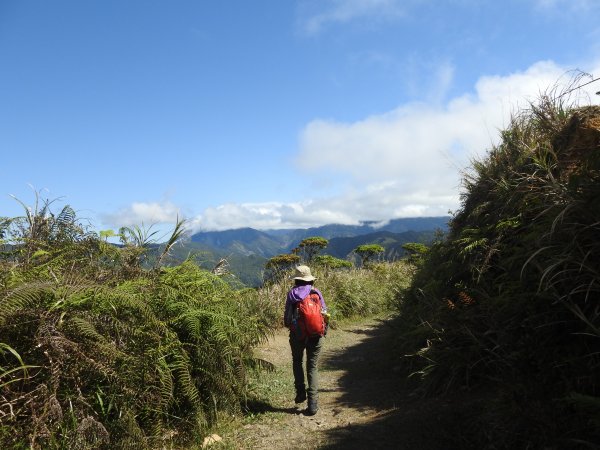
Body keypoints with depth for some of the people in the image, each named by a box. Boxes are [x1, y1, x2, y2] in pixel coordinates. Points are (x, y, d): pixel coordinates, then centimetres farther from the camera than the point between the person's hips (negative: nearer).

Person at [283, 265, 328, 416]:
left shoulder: (292, 293, -5)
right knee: (312, 367, 7)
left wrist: (288, 325, 18)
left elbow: (287, 316, -3)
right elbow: (325, 313, -1)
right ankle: (313, 403, 0)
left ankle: (300, 392, 19)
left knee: (297, 362, 24)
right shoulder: (317, 293, -2)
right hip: (315, 335, 1)